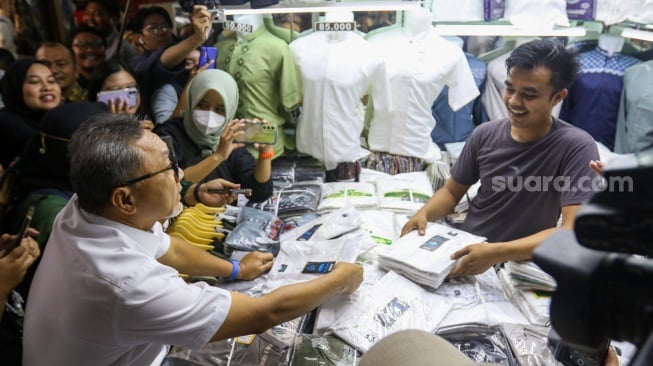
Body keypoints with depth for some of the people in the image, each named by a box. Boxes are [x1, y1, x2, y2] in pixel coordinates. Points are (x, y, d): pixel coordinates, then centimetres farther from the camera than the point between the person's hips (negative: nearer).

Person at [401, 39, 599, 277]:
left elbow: (573, 232, -20)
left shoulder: (577, 147, -13)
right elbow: (452, 191, 10)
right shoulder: (485, 134, -1)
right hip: (464, 251, 5)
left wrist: (498, 253, -31)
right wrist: (423, 214, -11)